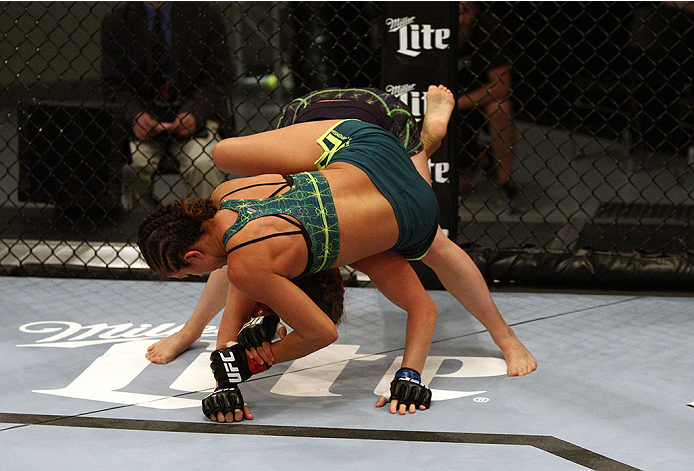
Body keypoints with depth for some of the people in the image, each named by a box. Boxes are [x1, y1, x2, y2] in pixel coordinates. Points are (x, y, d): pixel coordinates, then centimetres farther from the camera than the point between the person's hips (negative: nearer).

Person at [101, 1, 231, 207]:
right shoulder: (115, 21, 5)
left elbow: (218, 77, 3)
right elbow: (113, 84, 6)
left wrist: (194, 113, -14)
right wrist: (135, 114, -15)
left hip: (192, 111, -1)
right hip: (143, 112, 1)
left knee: (204, 165, -28)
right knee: (134, 164, -27)